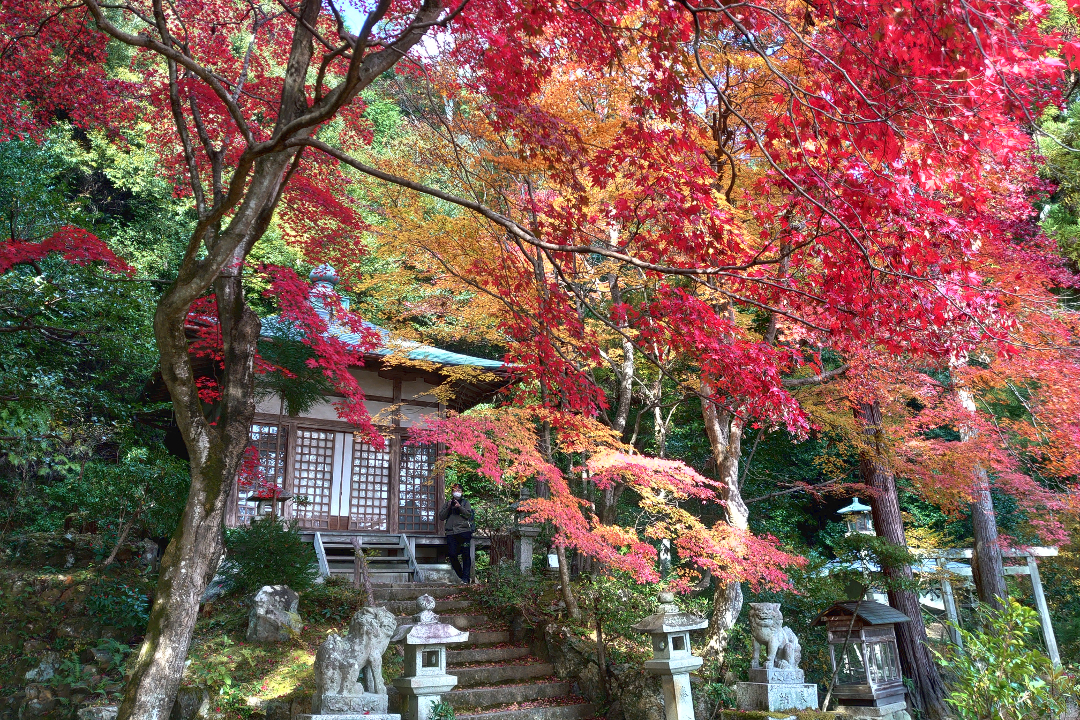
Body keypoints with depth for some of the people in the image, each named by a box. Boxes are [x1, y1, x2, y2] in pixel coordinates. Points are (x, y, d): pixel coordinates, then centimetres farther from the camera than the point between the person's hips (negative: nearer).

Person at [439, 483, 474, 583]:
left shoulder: (465, 502, 15)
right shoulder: (447, 503, 20)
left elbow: (468, 515, 1)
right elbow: (441, 517, 10)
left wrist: (459, 507, -10)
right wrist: (448, 507, -3)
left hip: (464, 531, -2)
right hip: (451, 532, 2)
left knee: (466, 555, -7)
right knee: (452, 555, -5)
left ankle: (466, 578, -4)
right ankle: (460, 575, 11)